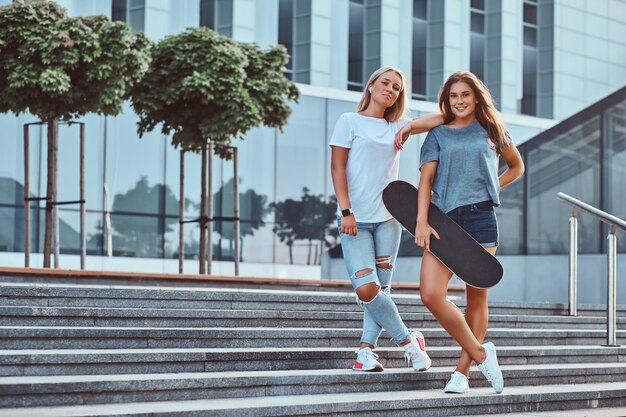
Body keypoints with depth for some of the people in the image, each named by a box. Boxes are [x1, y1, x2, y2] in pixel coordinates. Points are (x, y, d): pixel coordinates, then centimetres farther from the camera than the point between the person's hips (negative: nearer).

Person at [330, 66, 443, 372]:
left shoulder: (396, 126, 15)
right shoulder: (350, 121, 4)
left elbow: (435, 119, 3)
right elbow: (337, 167, -2)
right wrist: (346, 211, -11)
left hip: (388, 217, 4)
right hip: (356, 219, -4)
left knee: (382, 287, -1)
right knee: (366, 289, -14)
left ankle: (366, 349, 2)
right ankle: (408, 341, -1)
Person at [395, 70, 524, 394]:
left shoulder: (491, 130, 13)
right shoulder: (437, 135, 11)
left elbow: (516, 166, 26)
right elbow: (426, 179, 2)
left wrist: (491, 187, 10)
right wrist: (421, 222, -10)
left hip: (481, 218, 0)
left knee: (477, 297, 0)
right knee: (431, 295, -15)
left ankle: (462, 372, 9)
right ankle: (480, 353, -1)